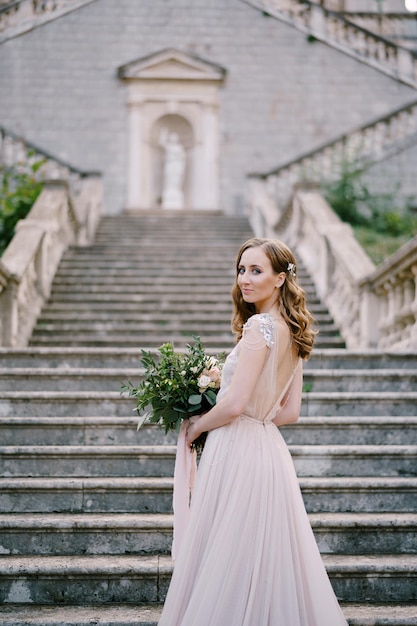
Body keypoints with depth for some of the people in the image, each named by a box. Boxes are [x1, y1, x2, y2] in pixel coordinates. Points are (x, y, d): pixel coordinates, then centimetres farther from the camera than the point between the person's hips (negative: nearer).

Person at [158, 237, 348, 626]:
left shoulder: (259, 326, -15)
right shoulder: (292, 332, 11)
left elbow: (235, 405, -20)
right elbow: (289, 411, 15)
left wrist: (197, 425, -3)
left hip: (239, 451, -9)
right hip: (269, 449, 9)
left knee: (229, 561, 0)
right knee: (267, 558, 15)